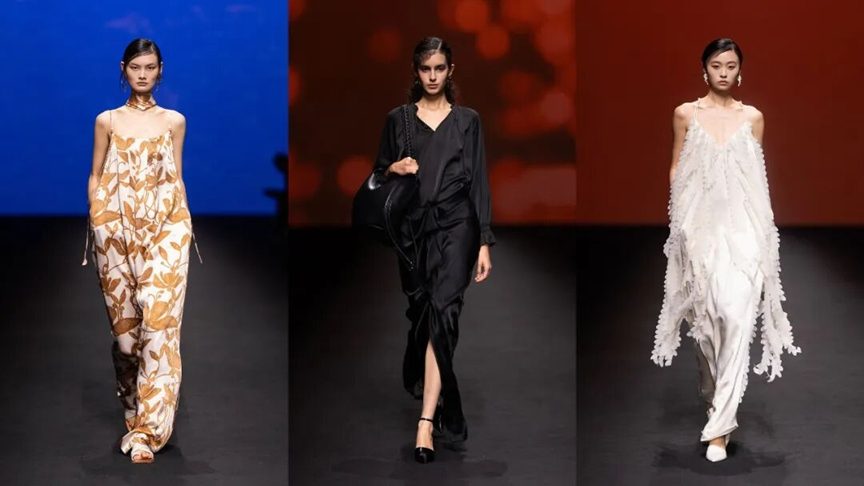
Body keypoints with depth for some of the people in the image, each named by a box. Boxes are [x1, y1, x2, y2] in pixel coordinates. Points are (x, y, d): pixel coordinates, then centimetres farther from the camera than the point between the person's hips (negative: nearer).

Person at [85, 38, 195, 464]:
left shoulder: (175, 121, 9)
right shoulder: (107, 121, 8)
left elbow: (177, 178, 11)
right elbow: (95, 178, 10)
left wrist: (184, 224, 6)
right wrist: (96, 222, 1)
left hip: (165, 226, -1)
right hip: (118, 228, 1)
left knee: (159, 315, -13)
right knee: (124, 319, 2)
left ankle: (147, 428, -13)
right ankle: (134, 411, 19)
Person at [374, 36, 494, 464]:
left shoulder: (467, 120, 5)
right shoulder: (398, 119, 9)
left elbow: (479, 181, 1)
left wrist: (485, 242, -5)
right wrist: (393, 168, -10)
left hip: (455, 225, -2)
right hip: (413, 226, 3)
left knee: (442, 313, -15)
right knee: (420, 312, 10)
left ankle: (427, 421, -21)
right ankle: (427, 392, 34)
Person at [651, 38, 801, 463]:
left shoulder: (752, 117, 7)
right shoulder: (685, 114, 5)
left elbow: (757, 175, 11)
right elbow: (676, 170, 9)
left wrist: (761, 227, 8)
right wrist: (679, 218, 3)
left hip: (741, 225, 0)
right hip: (699, 224, 1)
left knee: (737, 316, -13)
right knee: (704, 315, 8)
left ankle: (719, 424, -11)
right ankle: (713, 395, 33)